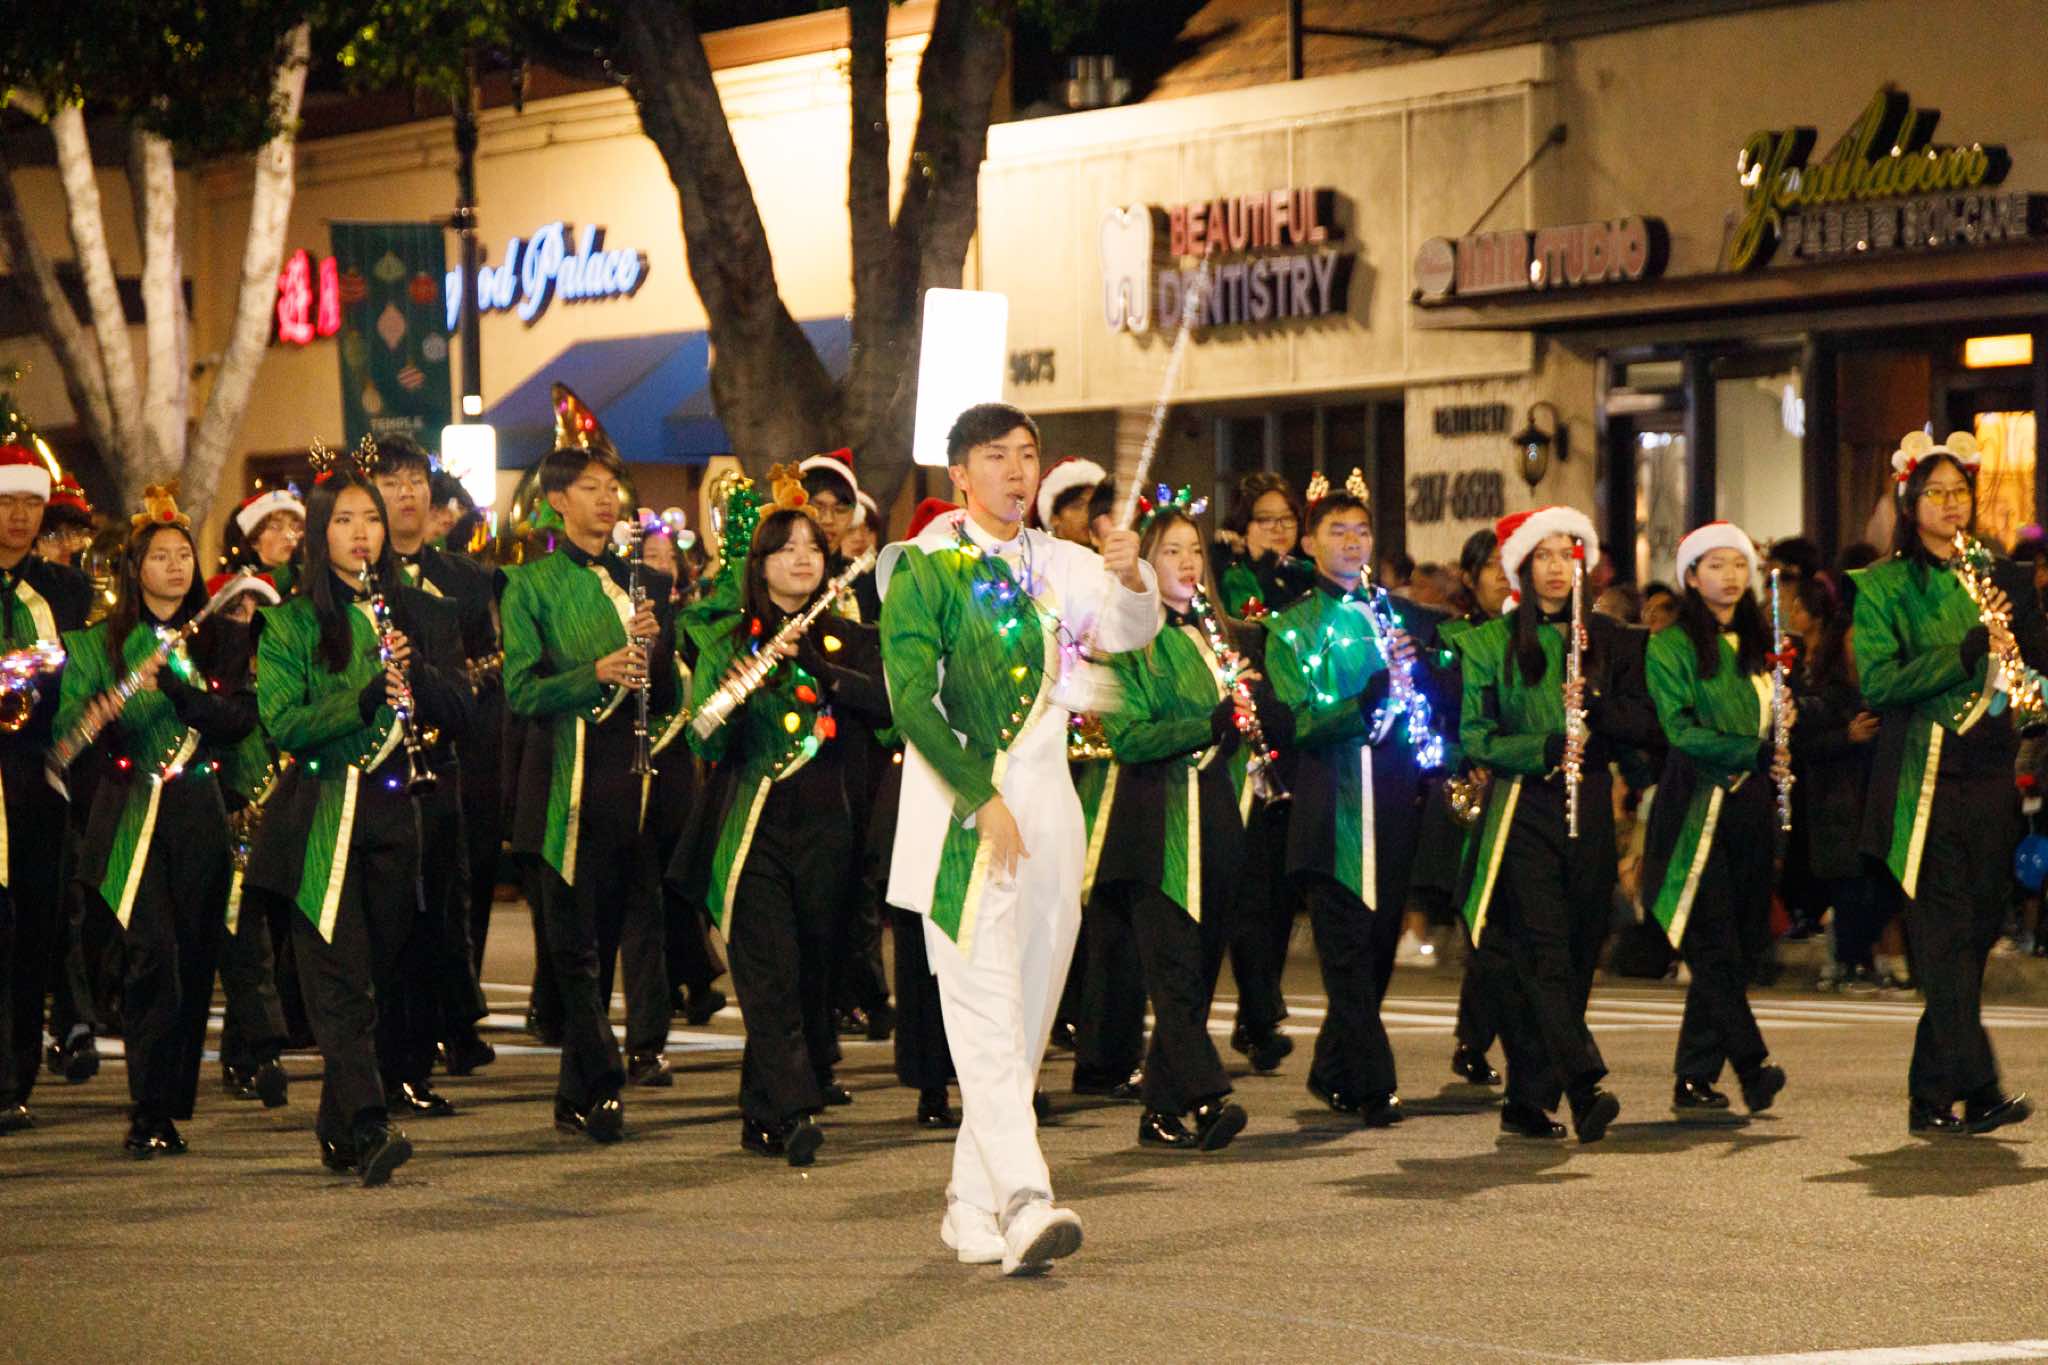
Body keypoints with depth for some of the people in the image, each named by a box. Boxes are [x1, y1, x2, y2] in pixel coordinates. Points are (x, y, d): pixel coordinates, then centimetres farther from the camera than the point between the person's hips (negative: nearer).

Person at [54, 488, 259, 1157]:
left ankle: (171, 1106, 13)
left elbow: (241, 718, -3)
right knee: (154, 952, -16)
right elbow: (66, 723, -2)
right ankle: (149, 1111, -12)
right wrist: (97, 713, -24)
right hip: (131, 816, -2)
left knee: (195, 961, 1)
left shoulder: (222, 638, 9)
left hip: (198, 813, 2)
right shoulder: (100, 643, 7)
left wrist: (172, 683, -16)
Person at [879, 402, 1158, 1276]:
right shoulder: (925, 569, -2)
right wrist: (982, 798, -17)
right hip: (962, 816, -5)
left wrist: (1132, 579, -21)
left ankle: (971, 1206, 17)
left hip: (1047, 814, 5)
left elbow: (1130, 630, 2)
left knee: (1026, 1021, 8)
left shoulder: (1058, 565, 14)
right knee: (986, 1011, -13)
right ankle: (1023, 1204, -23)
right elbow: (911, 698, -10)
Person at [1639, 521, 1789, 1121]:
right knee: (1715, 941, -14)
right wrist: (1753, 752, -19)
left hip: (1751, 804, 6)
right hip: (1698, 806, -6)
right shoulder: (1671, 646, -1)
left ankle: (1694, 1081, 7)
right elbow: (1679, 729, -10)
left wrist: (1786, 722, 3)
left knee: (1739, 946, 3)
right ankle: (1752, 1065, -15)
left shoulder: (1756, 644, 18)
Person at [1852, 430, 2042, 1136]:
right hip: (1924, 779, -4)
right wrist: (1965, 654, -20)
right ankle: (1977, 1091, -14)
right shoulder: (1884, 587, 3)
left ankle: (1931, 1098, 16)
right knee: (1947, 934, -10)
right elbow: (1877, 685, -9)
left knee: (1976, 931, 6)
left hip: (1990, 774, 4)